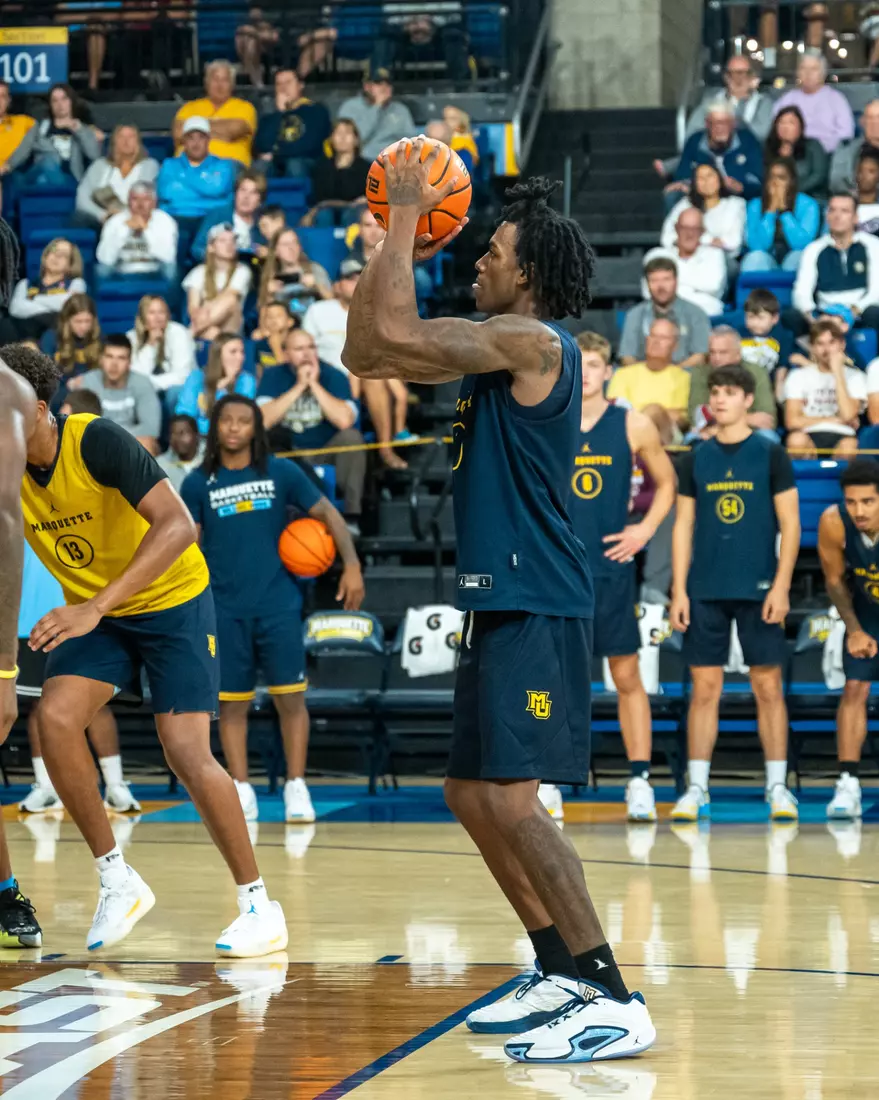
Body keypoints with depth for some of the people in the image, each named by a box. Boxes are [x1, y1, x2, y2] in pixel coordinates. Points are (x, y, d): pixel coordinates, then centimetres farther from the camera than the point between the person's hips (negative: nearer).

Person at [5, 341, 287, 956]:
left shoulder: (96, 441, -27)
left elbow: (178, 525, -35)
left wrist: (96, 606, -41)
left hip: (172, 600, -5)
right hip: (90, 613, 5)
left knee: (187, 751, -15)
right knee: (55, 718, -19)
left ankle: (259, 904, -1)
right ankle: (117, 881, -5)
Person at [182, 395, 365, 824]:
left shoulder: (281, 472, 2)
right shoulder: (198, 484, 4)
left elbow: (327, 513, 5)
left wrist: (352, 565, -7)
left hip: (278, 606, -1)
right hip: (224, 610, 1)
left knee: (290, 698, -3)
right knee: (231, 703, 2)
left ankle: (296, 788, 4)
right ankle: (242, 792, 9)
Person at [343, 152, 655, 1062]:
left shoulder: (533, 342, -12)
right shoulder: (493, 347, 16)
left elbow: (395, 333, -21)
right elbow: (364, 354, 21)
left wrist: (408, 217, -10)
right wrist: (392, 242, 14)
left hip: (534, 608, -10)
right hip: (496, 603, 10)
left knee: (508, 800, -16)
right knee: (471, 797, 14)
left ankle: (613, 1002, -14)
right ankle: (563, 976, 20)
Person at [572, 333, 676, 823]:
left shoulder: (634, 425, 1)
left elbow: (667, 482, 11)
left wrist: (646, 529, -1)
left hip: (612, 568, 0)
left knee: (627, 675, 0)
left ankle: (641, 782, 4)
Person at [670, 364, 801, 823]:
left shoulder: (771, 455, 1)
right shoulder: (695, 460, 8)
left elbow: (790, 524, -1)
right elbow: (683, 527, 9)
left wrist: (781, 586, -10)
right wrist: (678, 590, 1)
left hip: (757, 590, -2)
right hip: (705, 592, 2)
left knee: (768, 686, 0)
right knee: (704, 687, 2)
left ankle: (777, 787, 6)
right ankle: (696, 789, 6)